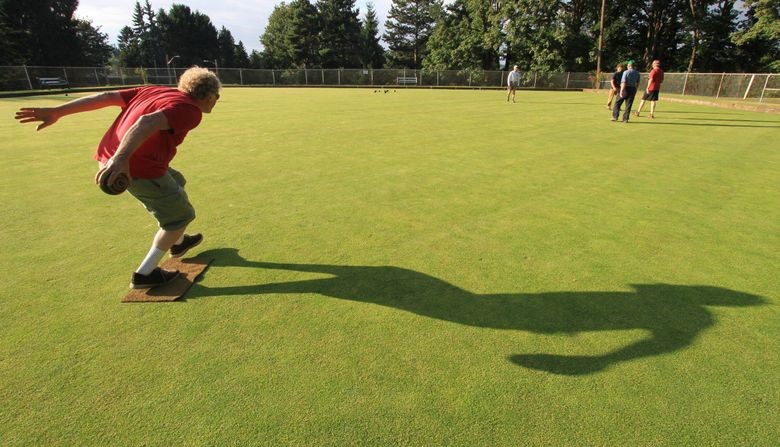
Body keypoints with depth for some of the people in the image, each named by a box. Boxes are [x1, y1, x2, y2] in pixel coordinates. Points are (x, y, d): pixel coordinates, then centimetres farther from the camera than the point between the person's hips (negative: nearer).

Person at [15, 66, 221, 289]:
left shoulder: (155, 90, 15)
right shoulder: (190, 110, -10)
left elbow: (107, 97, 9)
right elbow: (147, 122, -27)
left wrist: (56, 111, 9)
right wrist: (121, 158, -34)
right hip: (140, 169, -9)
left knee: (176, 183, 30)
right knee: (181, 215, 8)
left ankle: (178, 242, 45)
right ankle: (145, 274, 15)